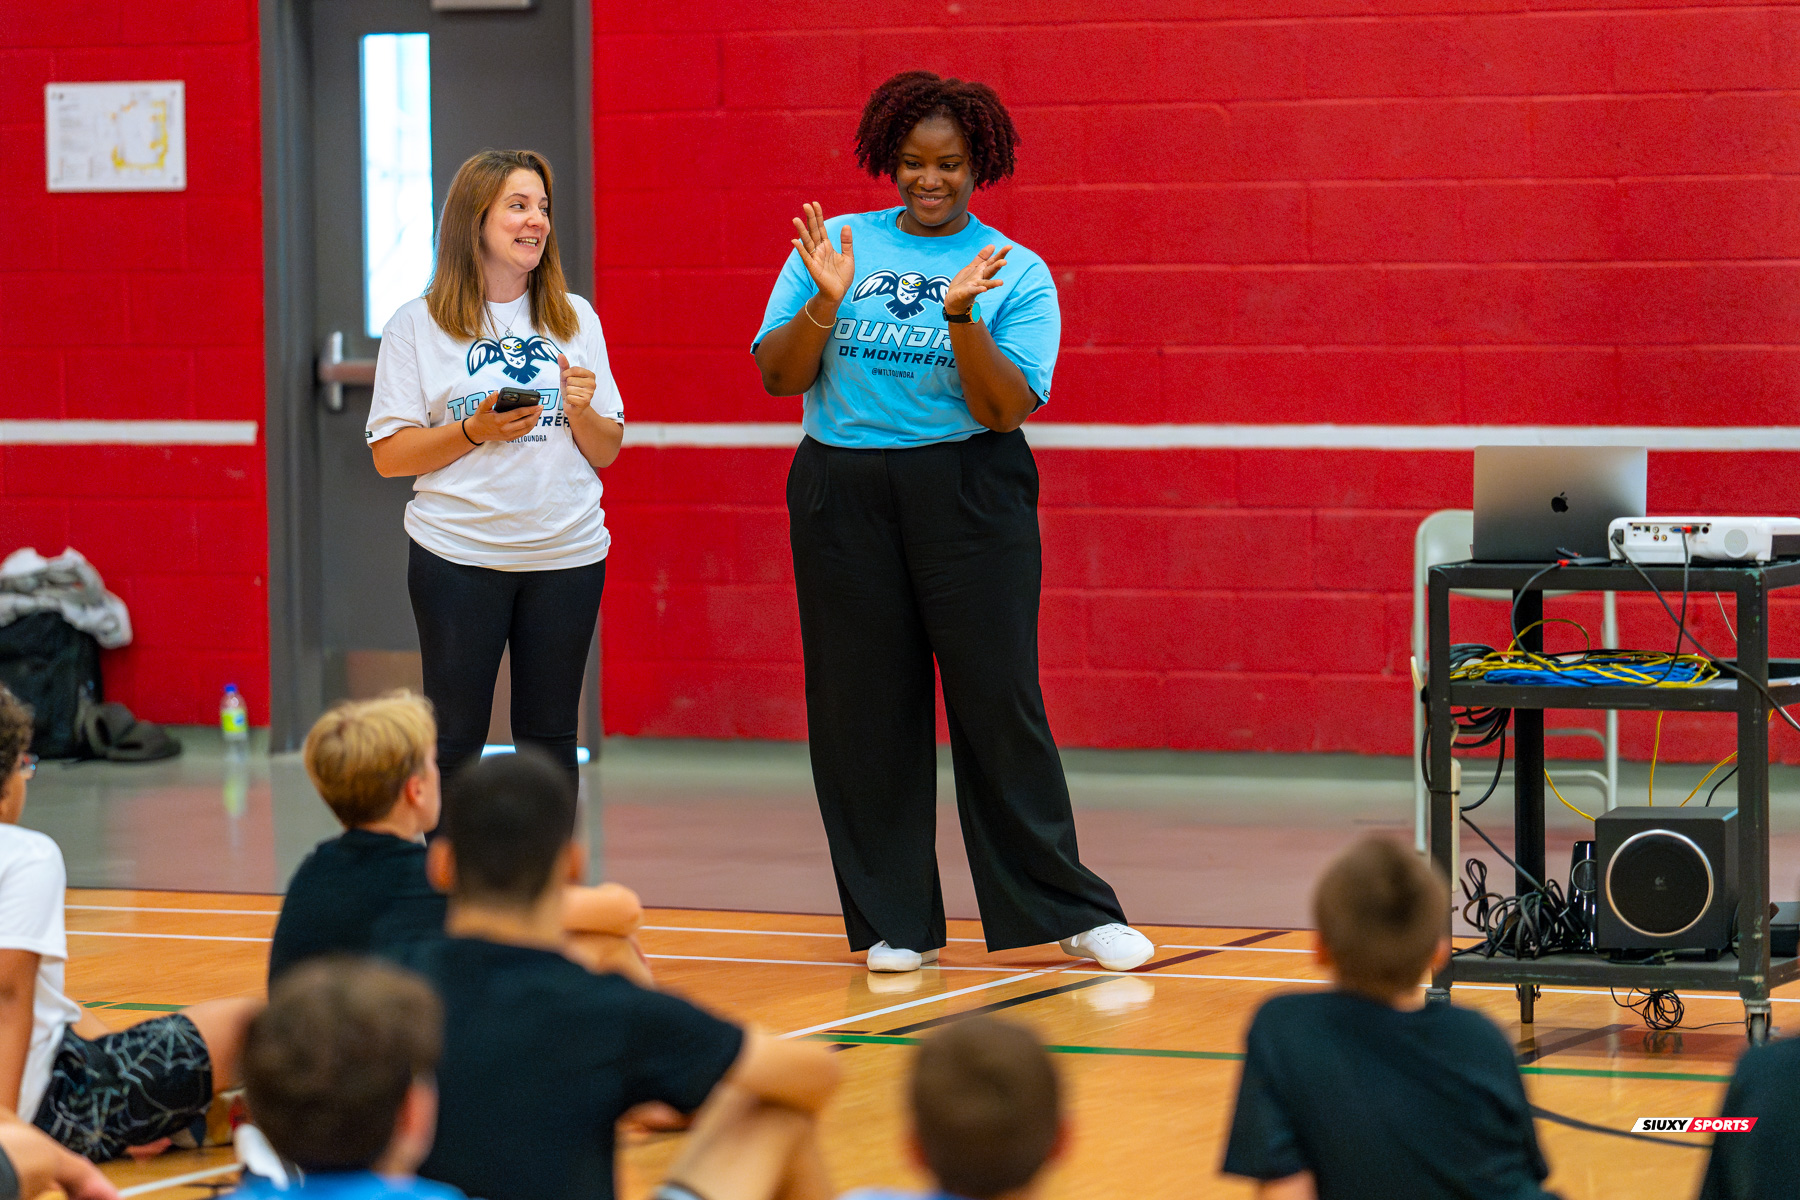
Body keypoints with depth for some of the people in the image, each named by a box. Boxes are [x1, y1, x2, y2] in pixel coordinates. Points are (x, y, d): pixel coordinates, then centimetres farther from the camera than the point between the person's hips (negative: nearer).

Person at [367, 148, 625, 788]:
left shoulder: (576, 320, 11)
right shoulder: (419, 324, 1)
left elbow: (607, 452, 12)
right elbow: (388, 455, -2)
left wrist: (582, 413, -9)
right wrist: (475, 430, -15)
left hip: (566, 553, 3)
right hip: (459, 557, -3)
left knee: (549, 735, 6)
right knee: (454, 738, -2)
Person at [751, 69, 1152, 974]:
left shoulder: (1016, 273, 3)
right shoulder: (837, 245, 7)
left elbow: (1005, 409, -8)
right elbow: (778, 377, 1)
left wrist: (962, 317, -21)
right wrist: (825, 303, -15)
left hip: (968, 495, -2)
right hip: (844, 496, 2)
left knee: (998, 697, -4)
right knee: (864, 707, 3)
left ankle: (1070, 910, 4)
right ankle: (894, 922, 12)